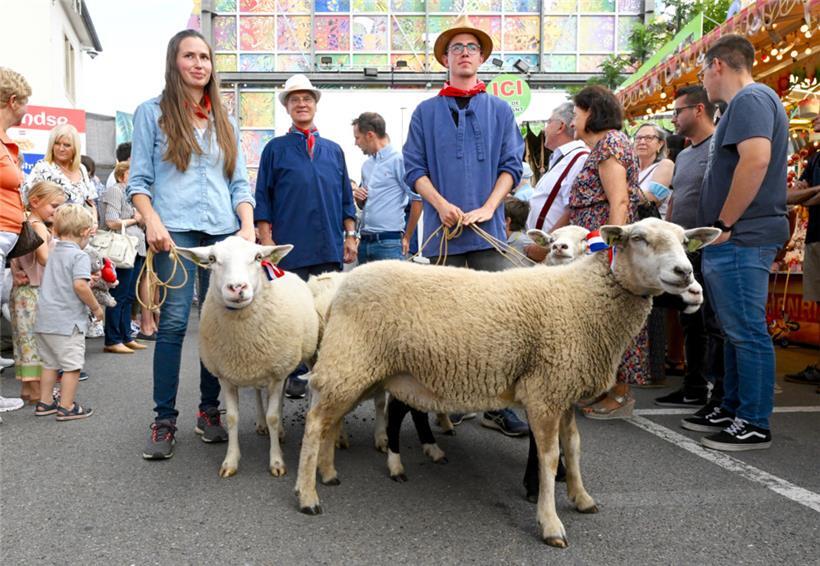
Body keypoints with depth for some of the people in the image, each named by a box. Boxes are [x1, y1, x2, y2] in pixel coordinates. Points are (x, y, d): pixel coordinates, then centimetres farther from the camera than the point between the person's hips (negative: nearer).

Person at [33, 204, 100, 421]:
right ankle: (67, 407, 6)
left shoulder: (53, 253, 13)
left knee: (50, 363, 19)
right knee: (72, 365, 1)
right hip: (67, 321, -8)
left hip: (44, 319, 8)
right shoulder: (80, 256, -12)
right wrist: (95, 307, -13)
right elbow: (79, 285, -25)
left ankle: (45, 402, 26)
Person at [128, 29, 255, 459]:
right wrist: (152, 222, -12)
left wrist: (247, 227, 1)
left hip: (223, 231, 4)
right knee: (173, 322, -9)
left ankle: (209, 411, 13)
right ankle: (164, 420, 0)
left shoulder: (223, 120, 19)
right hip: (175, 230, -3)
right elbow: (139, 179, 4)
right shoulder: (152, 112, 9)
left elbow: (239, 182, 16)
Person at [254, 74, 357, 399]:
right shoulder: (276, 149, 8)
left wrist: (350, 236, 9)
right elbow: (263, 199, 5)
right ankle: (295, 375, 9)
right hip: (291, 248, -2)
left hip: (330, 249, 3)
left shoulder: (333, 150, 16)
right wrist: (266, 240, -4)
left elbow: (346, 199, 17)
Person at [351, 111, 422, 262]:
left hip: (388, 242, -7)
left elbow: (417, 200, -12)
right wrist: (358, 197, 2)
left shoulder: (398, 160, -7)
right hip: (364, 241, 7)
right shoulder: (367, 165, 17)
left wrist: (406, 238, -6)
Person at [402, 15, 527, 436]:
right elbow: (414, 168, 6)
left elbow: (511, 165, 8)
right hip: (444, 229, 0)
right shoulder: (426, 112, 12)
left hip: (488, 229, 1)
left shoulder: (500, 110, 14)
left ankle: (497, 405, 4)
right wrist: (443, 205, -10)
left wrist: (487, 208, -8)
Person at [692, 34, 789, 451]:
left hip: (740, 239, -11)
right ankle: (733, 408, 26)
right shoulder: (744, 103, 22)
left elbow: (756, 159, -26)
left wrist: (724, 223, -20)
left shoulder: (750, 99, -10)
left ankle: (755, 425, 2)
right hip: (733, 242, 11)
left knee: (747, 332, -6)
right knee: (736, 331, 15)